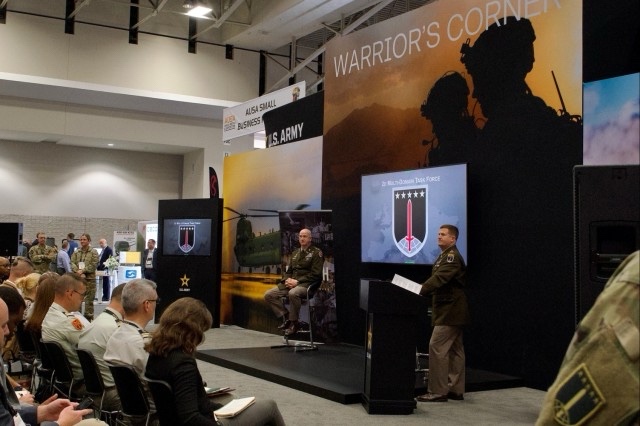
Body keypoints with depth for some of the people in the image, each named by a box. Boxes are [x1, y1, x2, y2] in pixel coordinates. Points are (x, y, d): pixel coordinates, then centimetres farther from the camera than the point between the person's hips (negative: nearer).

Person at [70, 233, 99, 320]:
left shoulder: (93, 252, 1)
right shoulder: (76, 252, 13)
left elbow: (93, 265, -8)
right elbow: (72, 263, 3)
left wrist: (83, 270, -15)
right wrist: (78, 271, -14)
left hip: (89, 278, -4)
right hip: (77, 278, 4)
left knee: (89, 300, -1)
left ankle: (89, 317, 6)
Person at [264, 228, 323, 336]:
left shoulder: (316, 252, -1)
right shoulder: (295, 253, 21)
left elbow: (315, 274, -10)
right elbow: (288, 271, 23)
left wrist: (297, 281, -16)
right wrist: (287, 280, -2)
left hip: (306, 284, -7)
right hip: (291, 283, 7)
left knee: (293, 293, -40)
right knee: (269, 295, -8)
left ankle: (293, 323, -22)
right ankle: (285, 317, -3)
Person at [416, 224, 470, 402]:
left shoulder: (452, 256, -14)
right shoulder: (445, 256, 17)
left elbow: (439, 278, -27)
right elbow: (438, 280, 18)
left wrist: (418, 292, -32)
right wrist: (421, 291, 5)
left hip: (450, 310, -10)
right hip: (451, 310, 10)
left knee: (437, 347, -11)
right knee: (454, 349, 12)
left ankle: (437, 391, -8)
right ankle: (456, 390, 19)